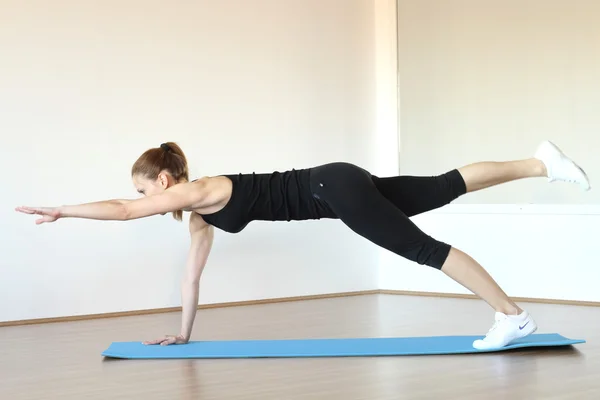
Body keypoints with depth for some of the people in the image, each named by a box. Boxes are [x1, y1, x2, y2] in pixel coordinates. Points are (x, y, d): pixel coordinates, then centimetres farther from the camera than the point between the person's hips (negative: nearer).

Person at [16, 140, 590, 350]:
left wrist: (58, 210, -4)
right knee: (448, 187, 10)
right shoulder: (199, 211, 13)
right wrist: (182, 333, 22)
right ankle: (540, 164, 15)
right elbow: (193, 273, 20)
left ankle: (512, 316, -7)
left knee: (427, 250, -8)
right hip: (336, 191, 8)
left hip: (337, 189, -8)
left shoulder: (198, 191, -11)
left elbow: (121, 210, -14)